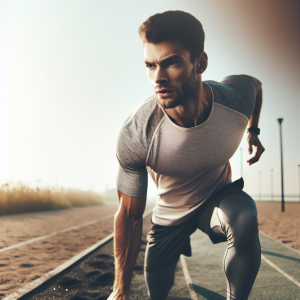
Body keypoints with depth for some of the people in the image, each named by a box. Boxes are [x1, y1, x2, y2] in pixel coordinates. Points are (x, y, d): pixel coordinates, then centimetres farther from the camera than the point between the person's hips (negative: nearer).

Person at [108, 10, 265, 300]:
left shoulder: (236, 95, -29)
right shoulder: (134, 135, -35)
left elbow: (255, 84, 2)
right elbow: (130, 214, -22)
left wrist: (253, 131, 8)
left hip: (219, 195, 0)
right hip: (171, 213, 0)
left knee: (245, 218, -35)